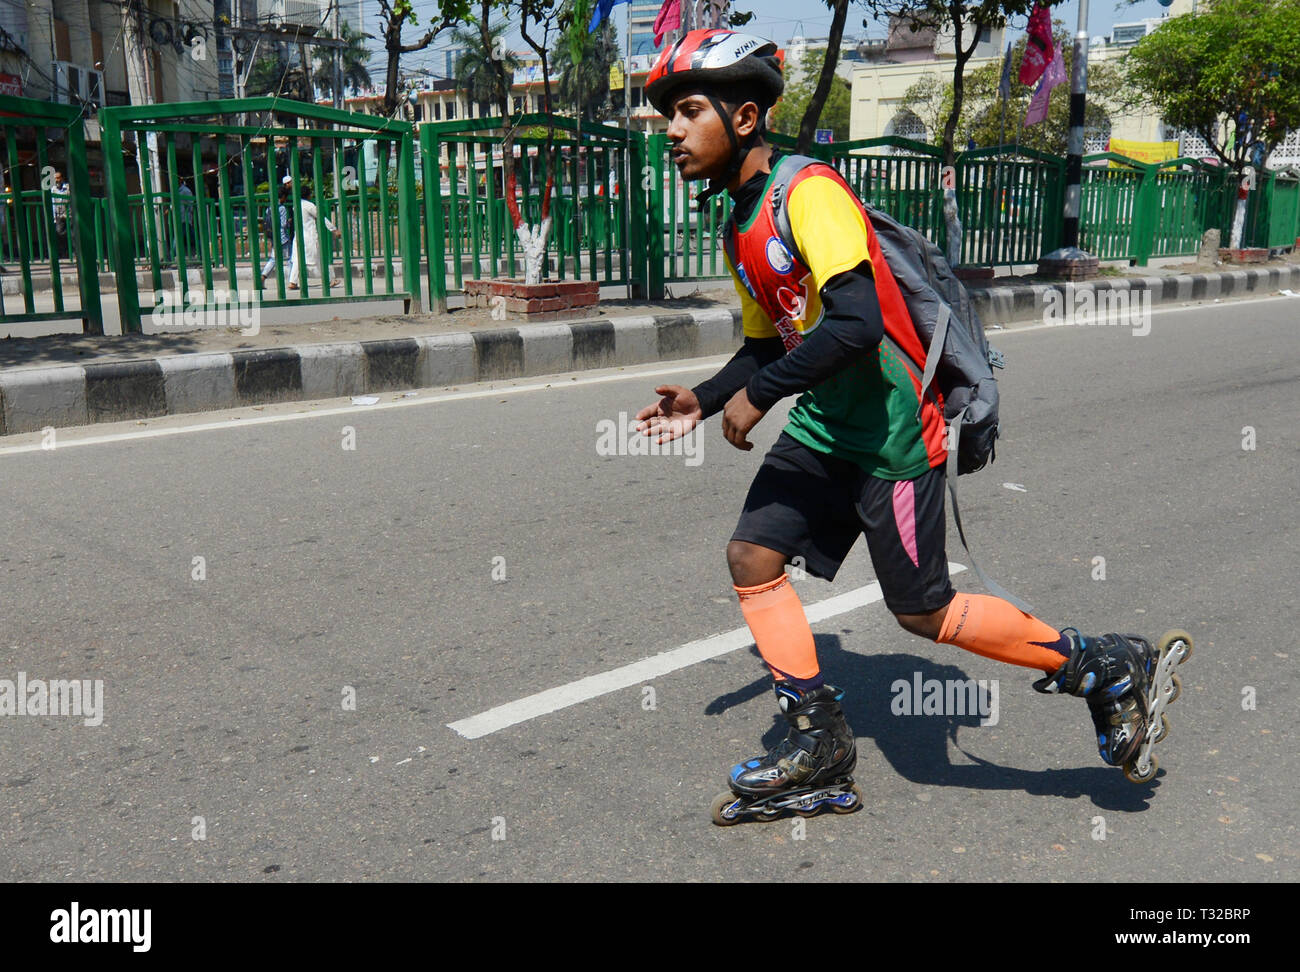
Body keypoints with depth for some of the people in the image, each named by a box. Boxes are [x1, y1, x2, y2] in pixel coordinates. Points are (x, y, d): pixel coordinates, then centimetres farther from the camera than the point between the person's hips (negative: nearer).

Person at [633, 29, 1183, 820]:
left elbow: (856, 324, -29)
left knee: (923, 612, -3)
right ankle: (820, 740, 15)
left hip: (889, 429, -9)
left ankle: (1103, 667, 17)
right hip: (821, 426, 9)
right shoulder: (739, 230, 12)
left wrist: (757, 396, -22)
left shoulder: (809, 194, -18)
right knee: (752, 555, 2)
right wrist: (705, 400, 9)